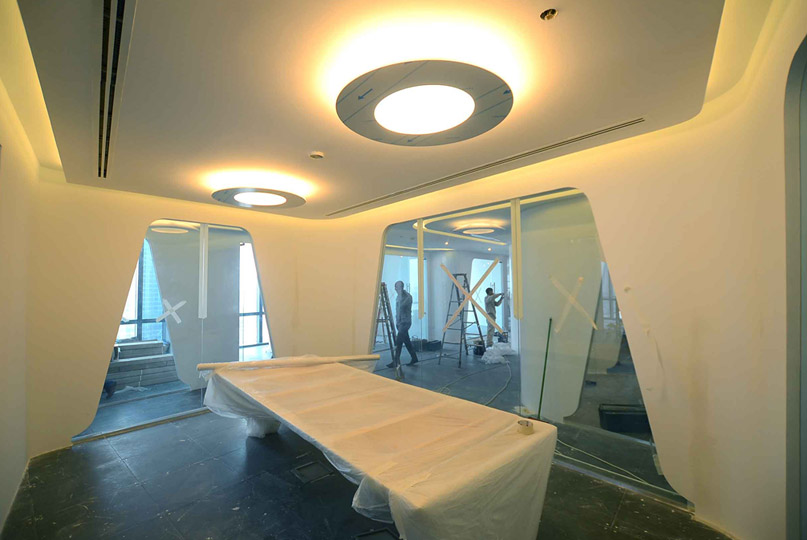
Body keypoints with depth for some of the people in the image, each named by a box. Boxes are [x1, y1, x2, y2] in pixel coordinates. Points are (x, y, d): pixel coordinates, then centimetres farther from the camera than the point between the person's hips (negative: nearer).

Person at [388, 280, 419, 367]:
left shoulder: (407, 296, -12)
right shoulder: (399, 296, 13)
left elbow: (402, 305, -28)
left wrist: (400, 293, -22)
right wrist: (397, 322, 18)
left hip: (405, 322, -8)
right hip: (400, 322, 8)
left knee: (399, 341, -10)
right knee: (406, 341, 12)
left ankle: (396, 362, -6)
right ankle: (414, 358, 21)